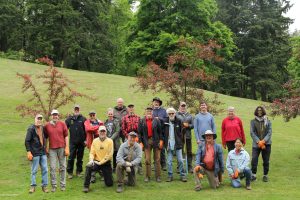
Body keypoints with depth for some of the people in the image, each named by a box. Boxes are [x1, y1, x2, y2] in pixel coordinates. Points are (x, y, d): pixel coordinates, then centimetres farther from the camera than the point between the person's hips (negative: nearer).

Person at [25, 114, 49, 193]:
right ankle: (33, 186, 14)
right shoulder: (31, 128, -9)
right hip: (35, 153, -5)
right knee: (34, 171, 3)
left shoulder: (43, 128, 9)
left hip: (43, 152, 5)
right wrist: (29, 152, -16)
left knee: (45, 169, 6)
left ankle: (44, 185, 15)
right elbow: (27, 141, -11)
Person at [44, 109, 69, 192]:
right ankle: (54, 185, 9)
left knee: (62, 167, 5)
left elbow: (66, 136, 3)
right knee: (52, 167, 1)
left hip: (61, 148, 0)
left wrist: (67, 148, -3)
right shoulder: (47, 125, 4)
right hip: (52, 149, 0)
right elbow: (46, 138, 10)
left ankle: (63, 185, 13)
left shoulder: (62, 124, 2)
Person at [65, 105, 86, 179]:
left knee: (80, 158, 9)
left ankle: (79, 171, 21)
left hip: (81, 142, 0)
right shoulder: (69, 119, 3)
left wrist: (86, 139, -5)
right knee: (71, 158, -1)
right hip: (72, 142, 0)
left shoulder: (83, 119, 1)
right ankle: (69, 172, 9)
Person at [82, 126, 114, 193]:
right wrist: (91, 159, -20)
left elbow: (109, 155, -11)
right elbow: (92, 152, 0)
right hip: (96, 162, 1)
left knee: (109, 184, 1)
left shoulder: (110, 141, -7)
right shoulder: (95, 141, 1)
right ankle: (86, 186, -21)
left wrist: (101, 162, -15)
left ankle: (104, 173, 36)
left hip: (106, 163, -1)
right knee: (88, 167, -34)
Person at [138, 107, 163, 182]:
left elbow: (160, 131, 4)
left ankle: (158, 176, 10)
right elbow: (139, 132, 3)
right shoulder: (141, 121, 4)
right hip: (147, 141, 0)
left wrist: (161, 140, -3)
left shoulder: (156, 121, 4)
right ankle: (147, 176, 10)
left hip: (156, 141, 0)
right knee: (147, 160, 1)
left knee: (157, 159, 4)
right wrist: (140, 142, -3)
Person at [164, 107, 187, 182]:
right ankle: (170, 176, 14)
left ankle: (182, 175, 11)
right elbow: (163, 133, 8)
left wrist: (180, 141, -1)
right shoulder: (165, 122, 2)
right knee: (169, 161, 5)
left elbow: (181, 132, 5)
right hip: (169, 144, 1)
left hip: (177, 144, -1)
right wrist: (165, 142, 0)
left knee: (180, 160, 2)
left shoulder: (178, 121, 1)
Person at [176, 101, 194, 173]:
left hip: (188, 136, 3)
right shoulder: (176, 115, 4)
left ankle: (190, 167, 10)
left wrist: (187, 125, -7)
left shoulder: (189, 115, 16)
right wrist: (182, 125, -11)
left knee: (189, 152, 4)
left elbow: (193, 125, 10)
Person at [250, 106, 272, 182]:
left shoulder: (268, 121, 5)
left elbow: (269, 132, -2)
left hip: (266, 144, 1)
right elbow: (252, 132, -4)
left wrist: (263, 141, -16)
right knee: (254, 159, -9)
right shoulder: (253, 121, 3)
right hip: (256, 144, -1)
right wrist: (258, 142, -16)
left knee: (266, 161, 5)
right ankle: (253, 175, 2)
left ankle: (265, 175, 17)